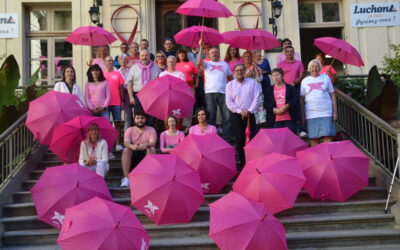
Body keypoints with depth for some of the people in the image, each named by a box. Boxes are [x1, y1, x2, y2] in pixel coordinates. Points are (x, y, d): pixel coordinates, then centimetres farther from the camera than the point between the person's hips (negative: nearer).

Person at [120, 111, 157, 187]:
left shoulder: (151, 129, 3)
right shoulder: (130, 130, 7)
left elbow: (152, 143, -15)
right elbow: (126, 143, -12)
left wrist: (146, 145, -41)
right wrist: (132, 146, -38)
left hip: (146, 155, -1)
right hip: (133, 156, 1)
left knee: (152, 149, -29)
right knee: (125, 150, -28)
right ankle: (126, 178, -31)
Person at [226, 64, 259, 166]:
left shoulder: (252, 82, 4)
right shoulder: (230, 85, 4)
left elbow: (256, 99, -2)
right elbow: (229, 102, -2)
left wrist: (249, 110, -12)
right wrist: (240, 111, -11)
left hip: (250, 115, 0)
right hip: (236, 116, 0)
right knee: (240, 140, 2)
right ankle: (243, 163, 9)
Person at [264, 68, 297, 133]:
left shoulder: (289, 87, 4)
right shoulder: (270, 90, 10)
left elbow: (295, 99, -2)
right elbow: (265, 103, 6)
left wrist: (287, 106, -16)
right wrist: (274, 110, -10)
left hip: (289, 118, -2)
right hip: (276, 120, 2)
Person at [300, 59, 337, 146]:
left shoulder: (326, 78, 10)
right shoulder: (305, 81, 10)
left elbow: (332, 95, 10)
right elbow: (302, 99, 11)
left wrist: (335, 111, 3)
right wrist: (302, 115, 5)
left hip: (326, 113, -1)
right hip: (311, 115, 1)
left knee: (327, 137, -9)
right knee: (314, 138, 1)